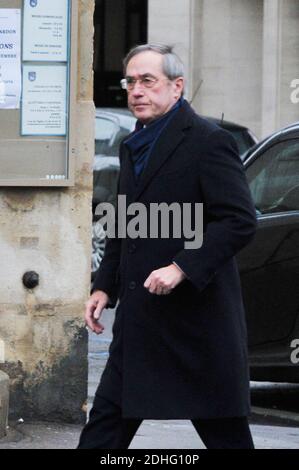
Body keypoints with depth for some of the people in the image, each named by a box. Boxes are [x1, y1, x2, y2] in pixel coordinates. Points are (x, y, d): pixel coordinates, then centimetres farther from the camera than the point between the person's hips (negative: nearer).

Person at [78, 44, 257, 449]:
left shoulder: (208, 142, -10)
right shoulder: (133, 147, 17)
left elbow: (240, 221, -17)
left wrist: (182, 268, -24)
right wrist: (105, 288, 13)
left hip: (196, 318, -8)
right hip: (140, 322, 8)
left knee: (225, 432, 1)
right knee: (105, 425, 5)